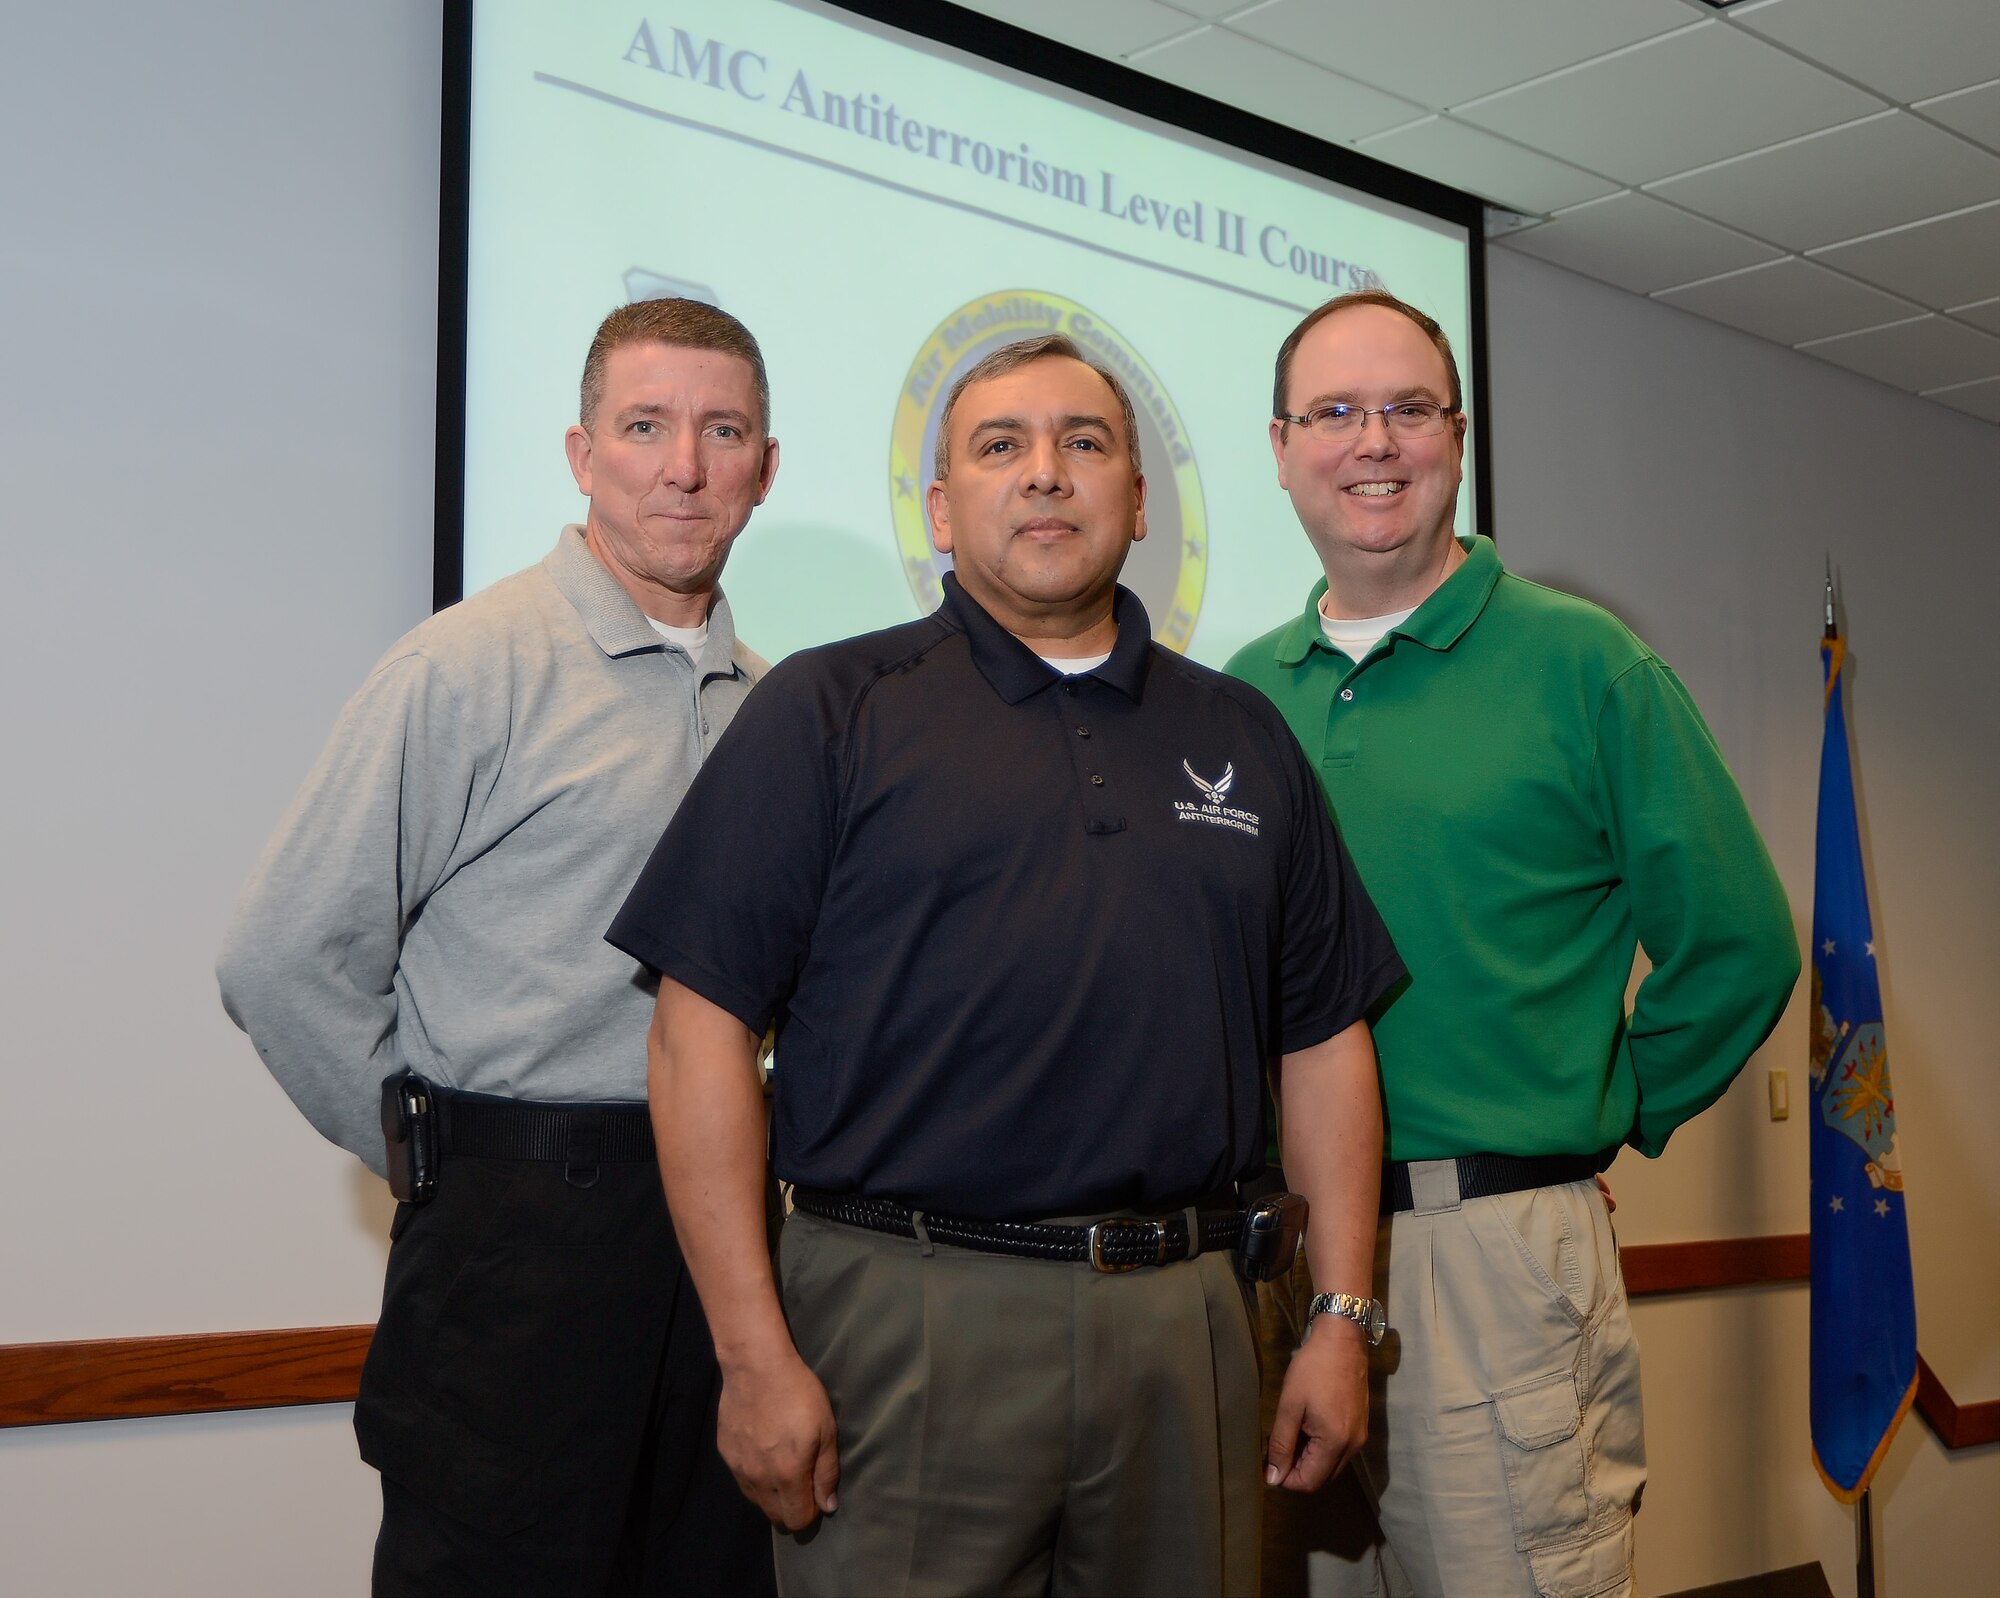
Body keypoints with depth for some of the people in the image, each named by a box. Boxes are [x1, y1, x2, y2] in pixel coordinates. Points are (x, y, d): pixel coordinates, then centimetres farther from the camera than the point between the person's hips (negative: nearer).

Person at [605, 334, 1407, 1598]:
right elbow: (705, 1030, -6)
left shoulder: (1244, 735, 14)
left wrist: (1344, 1317, 7)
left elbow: (1326, 1038, 15)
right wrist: (756, 1354, -11)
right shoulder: (829, 712, 1)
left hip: (1187, 1325, 4)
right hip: (912, 1310, -3)